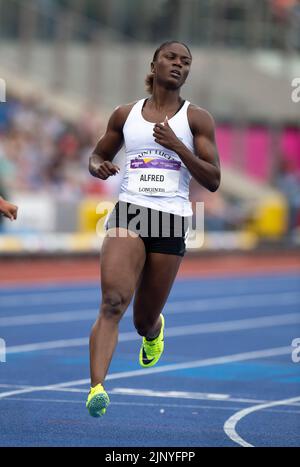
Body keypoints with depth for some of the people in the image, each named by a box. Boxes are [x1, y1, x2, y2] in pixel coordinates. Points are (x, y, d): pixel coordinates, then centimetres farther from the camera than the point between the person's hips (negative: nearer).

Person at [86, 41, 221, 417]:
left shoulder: (197, 119, 5)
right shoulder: (125, 115, 11)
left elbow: (213, 181, 0)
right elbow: (98, 155, 25)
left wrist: (177, 145, -14)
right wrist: (97, 166, 0)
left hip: (172, 220, 0)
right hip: (128, 213, 0)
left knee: (144, 320, 10)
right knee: (112, 301, -23)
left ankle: (153, 329, 49)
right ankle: (96, 388, -32)